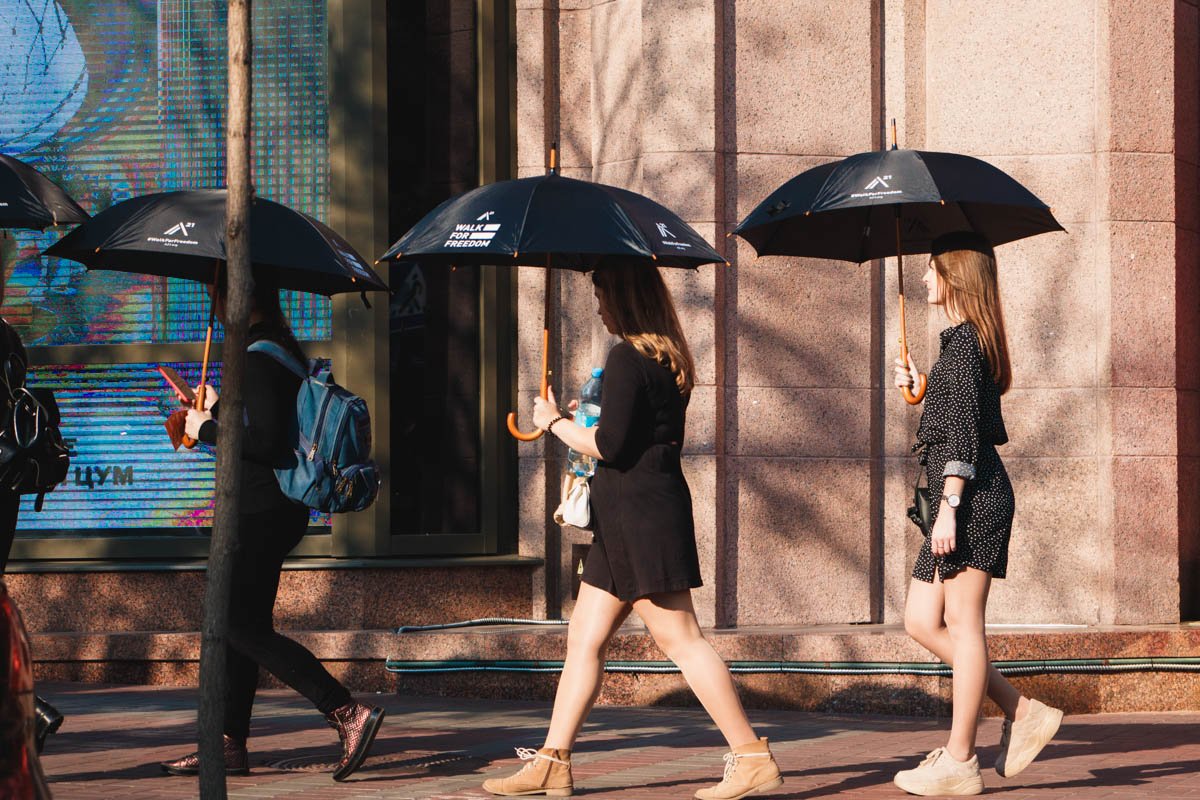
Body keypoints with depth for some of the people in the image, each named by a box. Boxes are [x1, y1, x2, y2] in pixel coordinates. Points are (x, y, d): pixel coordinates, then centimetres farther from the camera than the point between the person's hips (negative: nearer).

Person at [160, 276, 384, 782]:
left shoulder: (257, 356, -17)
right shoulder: (282, 347, 14)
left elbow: (264, 438, -25)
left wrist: (207, 428, -13)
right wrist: (218, 409, 29)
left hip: (260, 509, -10)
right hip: (278, 507, 10)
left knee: (245, 627, -8)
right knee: (236, 624, 13)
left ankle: (349, 715, -15)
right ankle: (230, 745, 16)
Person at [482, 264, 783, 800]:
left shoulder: (626, 358, -15)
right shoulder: (669, 359, 15)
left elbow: (610, 446, -18)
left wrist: (555, 422, -4)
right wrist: (579, 423, 26)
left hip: (639, 509, -10)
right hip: (630, 519, 10)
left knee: (680, 639, -8)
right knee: (584, 639, 11)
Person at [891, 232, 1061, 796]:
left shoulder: (964, 340, -11)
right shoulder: (966, 340, 19)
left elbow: (965, 431, -17)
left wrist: (948, 508, -21)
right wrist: (918, 388, 16)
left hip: (973, 495, -10)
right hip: (962, 500, 10)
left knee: (961, 624, -7)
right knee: (921, 622, 9)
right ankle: (1022, 712, 11)